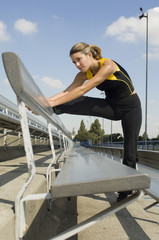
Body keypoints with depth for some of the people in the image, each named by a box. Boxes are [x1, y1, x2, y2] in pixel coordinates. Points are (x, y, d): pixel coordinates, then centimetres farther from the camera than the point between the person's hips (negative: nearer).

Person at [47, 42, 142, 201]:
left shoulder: (108, 65, -30)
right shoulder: (85, 73, -7)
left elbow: (82, 90, -36)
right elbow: (67, 91, -17)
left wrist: (53, 102, -37)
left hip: (130, 106, -5)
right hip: (111, 107, 6)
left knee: (130, 150, -3)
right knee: (80, 104, -21)